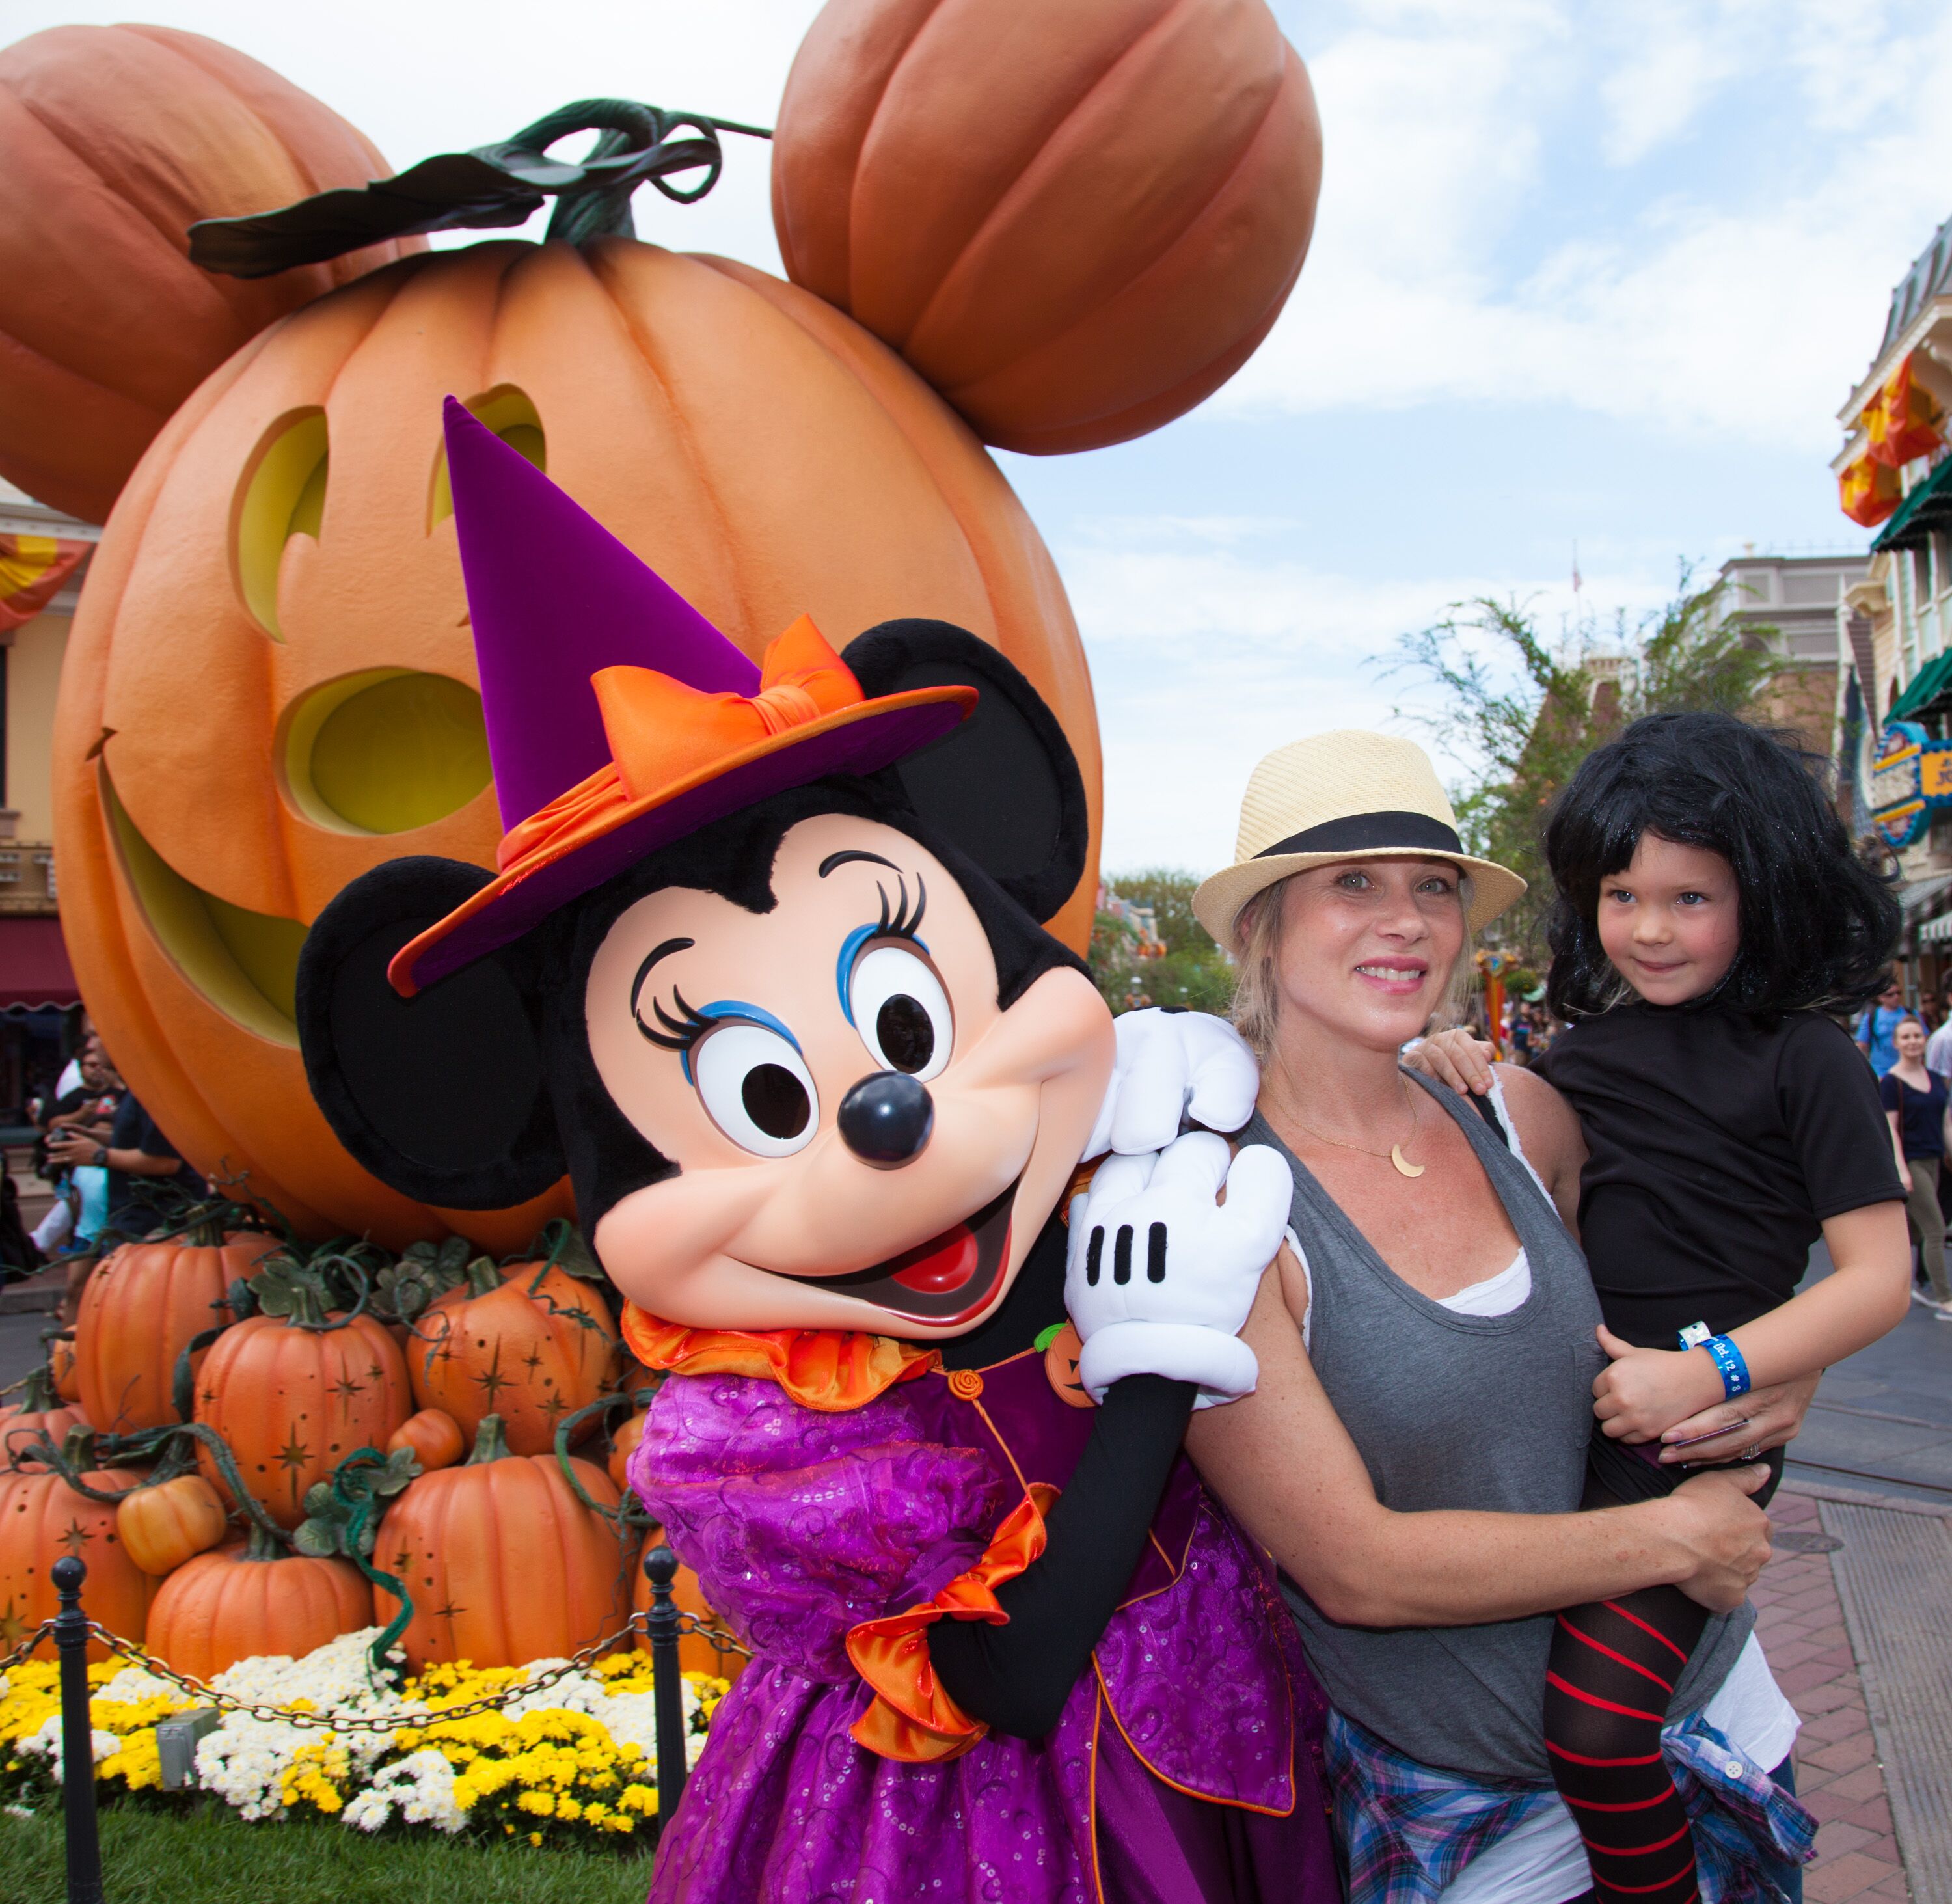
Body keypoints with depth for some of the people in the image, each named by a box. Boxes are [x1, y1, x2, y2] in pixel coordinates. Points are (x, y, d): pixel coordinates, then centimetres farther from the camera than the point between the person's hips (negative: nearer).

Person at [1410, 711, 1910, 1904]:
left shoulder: (1802, 1060, -5)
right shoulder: (1590, 1047, 10)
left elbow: (1879, 1279, -8)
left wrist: (1705, 1372, -19)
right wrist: (1474, 1091, 5)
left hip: (1699, 1431, -5)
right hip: (1566, 1402, 6)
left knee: (1594, 1723, -18)